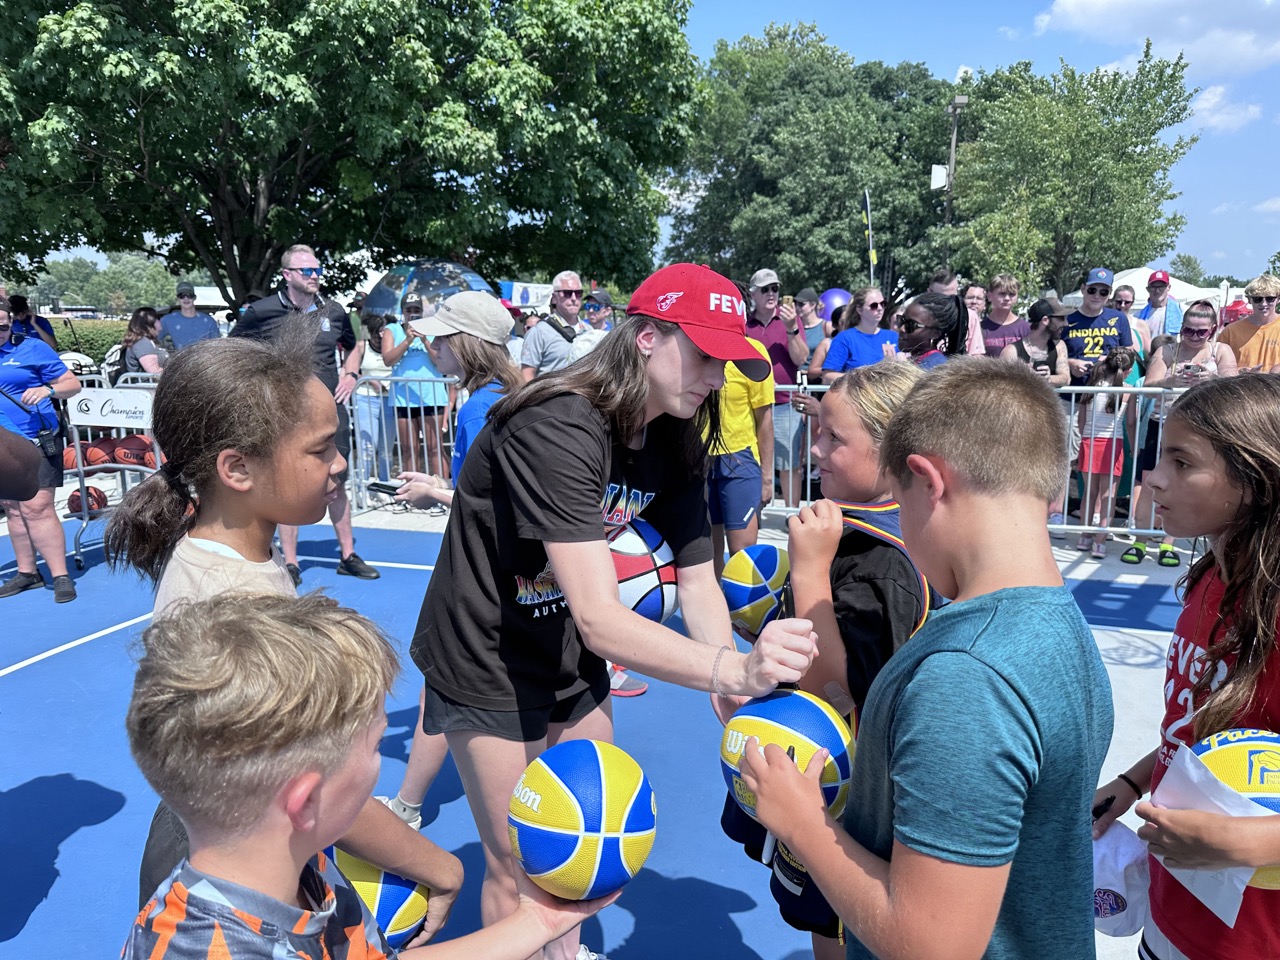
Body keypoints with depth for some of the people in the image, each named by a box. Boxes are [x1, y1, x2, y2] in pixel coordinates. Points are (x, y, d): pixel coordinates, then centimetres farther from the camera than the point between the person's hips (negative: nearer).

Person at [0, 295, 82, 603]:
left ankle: (60, 576, -3)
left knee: (37, 508, -9)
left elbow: (72, 384, -3)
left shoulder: (32, 348, -4)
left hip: (36, 443, -5)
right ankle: (27, 572, 21)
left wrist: (48, 390, -21)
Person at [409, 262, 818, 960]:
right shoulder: (558, 427, -33)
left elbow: (697, 579, -10)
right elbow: (599, 619, -40)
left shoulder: (675, 442, -6)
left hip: (569, 655, 8)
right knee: (517, 865, 6)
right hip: (487, 661, -7)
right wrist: (732, 669, -53)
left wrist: (732, 686, -27)